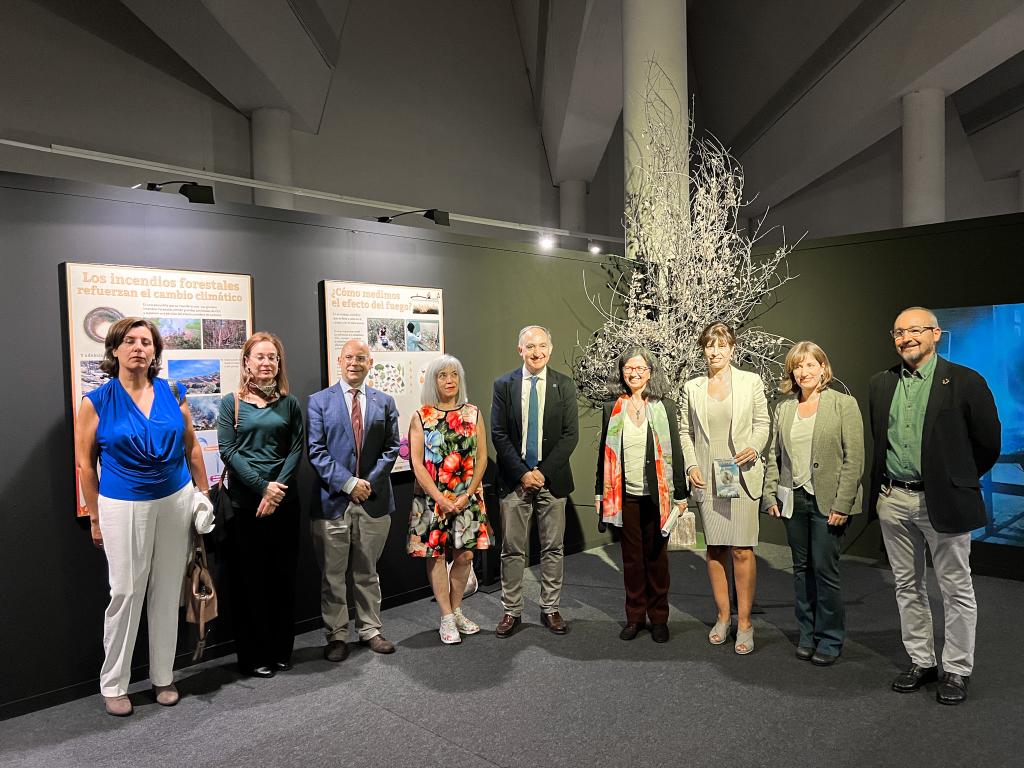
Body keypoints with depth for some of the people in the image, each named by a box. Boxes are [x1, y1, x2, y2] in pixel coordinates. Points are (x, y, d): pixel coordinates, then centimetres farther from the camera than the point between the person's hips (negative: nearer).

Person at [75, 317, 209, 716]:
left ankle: (163, 677, 26)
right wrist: (95, 518, 1)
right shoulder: (96, 402, -5)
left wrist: (205, 494, 10)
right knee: (126, 593, 2)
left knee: (167, 592, 11)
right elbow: (85, 464, 0)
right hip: (124, 506, -2)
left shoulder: (172, 393, 1)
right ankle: (113, 684, 22)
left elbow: (192, 448, 9)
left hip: (176, 500, 3)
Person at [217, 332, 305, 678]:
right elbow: (227, 450, -5)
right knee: (248, 579, 4)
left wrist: (278, 489, -11)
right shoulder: (231, 403, 3)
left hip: (284, 501, 2)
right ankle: (252, 656, 17)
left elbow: (296, 449, 2)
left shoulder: (289, 403, 9)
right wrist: (263, 486, -14)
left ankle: (281, 650, 22)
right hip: (244, 502, -2)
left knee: (283, 576, 8)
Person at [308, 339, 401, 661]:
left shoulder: (384, 402, 8)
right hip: (333, 500, -2)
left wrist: (370, 481, -9)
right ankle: (336, 636, 21)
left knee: (367, 572, 15)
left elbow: (391, 447, 5)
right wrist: (348, 483, -14)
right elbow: (316, 451, -6)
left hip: (374, 499, 2)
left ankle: (370, 630, 27)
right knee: (332, 575, 7)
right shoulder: (319, 401, 1)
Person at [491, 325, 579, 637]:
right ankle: (511, 611, 18)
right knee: (512, 549, 6)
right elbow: (498, 435, -2)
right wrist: (522, 473, -11)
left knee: (553, 548, 9)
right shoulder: (504, 385, 2)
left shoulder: (564, 385, 2)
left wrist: (543, 471, -10)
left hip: (552, 478, 1)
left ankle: (550, 609, 22)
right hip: (514, 479, 0)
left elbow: (571, 434, -3)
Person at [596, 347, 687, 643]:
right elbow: (605, 452, 8)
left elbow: (675, 451, 1)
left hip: (656, 495, -1)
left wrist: (680, 494, -1)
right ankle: (635, 616, 22)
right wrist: (600, 492, 6)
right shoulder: (612, 409, 5)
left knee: (656, 557, 8)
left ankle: (659, 618, 21)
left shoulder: (665, 407, 0)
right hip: (625, 495, 1)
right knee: (631, 557, 9)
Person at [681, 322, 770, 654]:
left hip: (742, 474, -2)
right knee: (714, 548, 8)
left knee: (742, 550, -3)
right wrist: (691, 466, -2)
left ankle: (744, 622, 10)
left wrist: (754, 448, -11)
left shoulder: (751, 382, 3)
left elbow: (762, 423, 8)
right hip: (707, 477, 2)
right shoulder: (691, 388, 7)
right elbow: (685, 432, 10)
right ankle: (723, 616, 22)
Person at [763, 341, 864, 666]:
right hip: (793, 500, 4)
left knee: (824, 569, -1)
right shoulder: (784, 408, 9)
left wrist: (842, 504, -13)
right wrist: (770, 496, 4)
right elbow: (773, 456, 12)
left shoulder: (844, 405, -3)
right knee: (801, 569, 12)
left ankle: (830, 638, 15)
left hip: (827, 502, -4)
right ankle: (807, 634, 24)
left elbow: (854, 459, -8)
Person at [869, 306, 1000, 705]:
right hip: (893, 500, 5)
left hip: (943, 501, -4)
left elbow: (987, 443, -1)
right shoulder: (881, 384, 6)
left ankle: (956, 670, 22)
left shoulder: (965, 382, -7)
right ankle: (920, 661, 29)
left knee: (956, 590, 7)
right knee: (908, 587, 14)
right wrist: (886, 484, 12)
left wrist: (959, 480, 7)